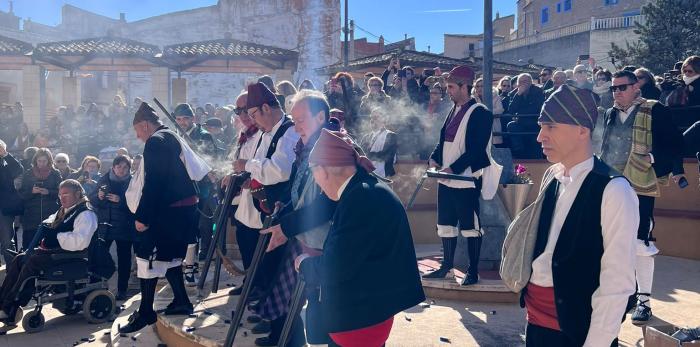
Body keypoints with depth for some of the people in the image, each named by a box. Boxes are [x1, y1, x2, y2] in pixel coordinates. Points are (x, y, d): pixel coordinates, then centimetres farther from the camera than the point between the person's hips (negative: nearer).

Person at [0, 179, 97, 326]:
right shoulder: (63, 211, 18)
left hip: (68, 254, -10)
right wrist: (46, 227, 8)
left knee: (32, 262, -24)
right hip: (52, 250, 10)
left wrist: (55, 236, -21)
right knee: (19, 258, -4)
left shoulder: (85, 214, -13)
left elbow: (80, 241, -27)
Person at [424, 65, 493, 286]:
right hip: (446, 178, 8)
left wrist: (453, 168, -22)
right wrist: (434, 158, 0)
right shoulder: (454, 111, 14)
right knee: (446, 224, 15)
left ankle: (473, 271, 14)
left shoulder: (480, 113, -11)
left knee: (470, 227, 2)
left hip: (466, 180, -8)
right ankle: (447, 265, 28)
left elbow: (476, 149, -18)